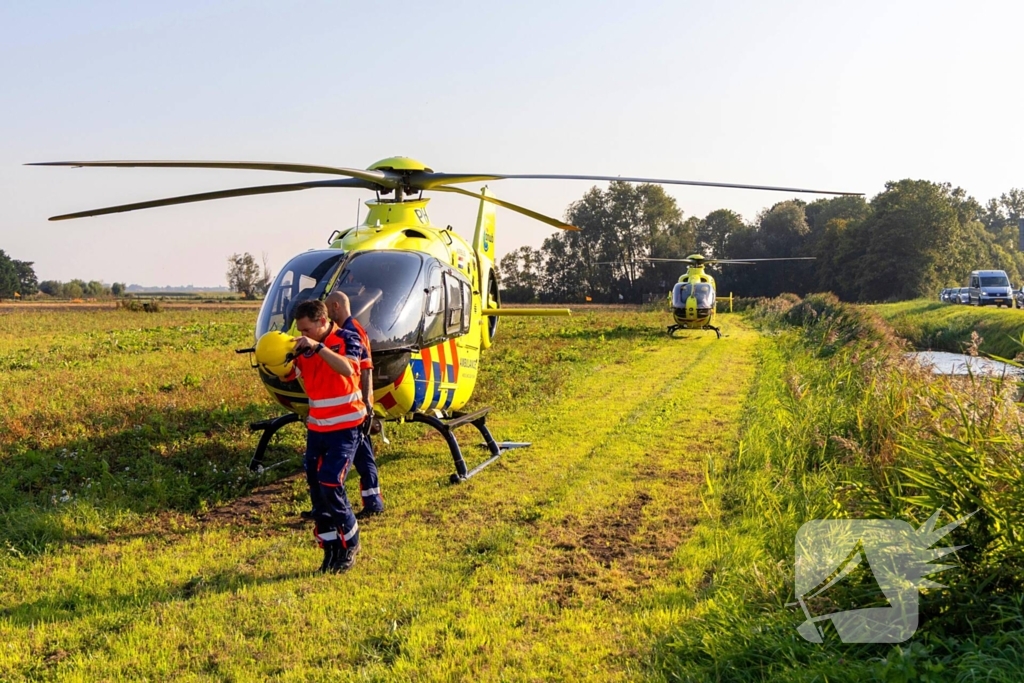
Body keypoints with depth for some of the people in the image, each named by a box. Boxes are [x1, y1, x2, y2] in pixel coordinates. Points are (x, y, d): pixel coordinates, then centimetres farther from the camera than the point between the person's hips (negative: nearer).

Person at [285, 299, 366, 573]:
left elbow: (347, 369, -29)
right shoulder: (305, 347, 6)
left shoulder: (347, 338, -11)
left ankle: (350, 543, 9)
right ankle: (331, 549, 15)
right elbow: (288, 374, -1)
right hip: (316, 426, 6)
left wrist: (317, 346, -35)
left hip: (345, 426, -6)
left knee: (330, 485, -13)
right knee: (315, 488, 4)